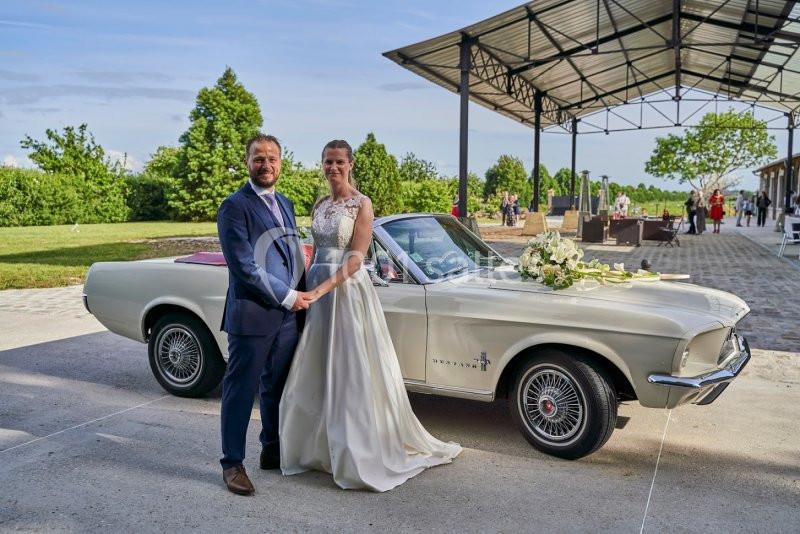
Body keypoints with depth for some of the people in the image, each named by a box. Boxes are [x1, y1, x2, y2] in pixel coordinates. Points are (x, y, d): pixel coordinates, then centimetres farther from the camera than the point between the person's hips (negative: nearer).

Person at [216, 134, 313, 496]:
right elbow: (244, 267, -17)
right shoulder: (235, 207, -11)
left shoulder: (285, 204, 14)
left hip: (288, 315, 7)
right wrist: (288, 297, -13)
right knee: (241, 391, 3)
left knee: (277, 388, 18)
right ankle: (233, 463, 17)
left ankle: (273, 450, 34)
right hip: (252, 315, -7)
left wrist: (301, 296, 8)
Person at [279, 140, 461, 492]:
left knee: (351, 372, -1)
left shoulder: (361, 205, -7)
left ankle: (357, 453, 12)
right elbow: (317, 253, 15)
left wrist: (322, 289, -22)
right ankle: (318, 446, 25)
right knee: (318, 372, 11)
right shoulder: (320, 206, 12)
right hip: (318, 291, 6)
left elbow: (356, 259, -14)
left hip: (349, 291, -6)